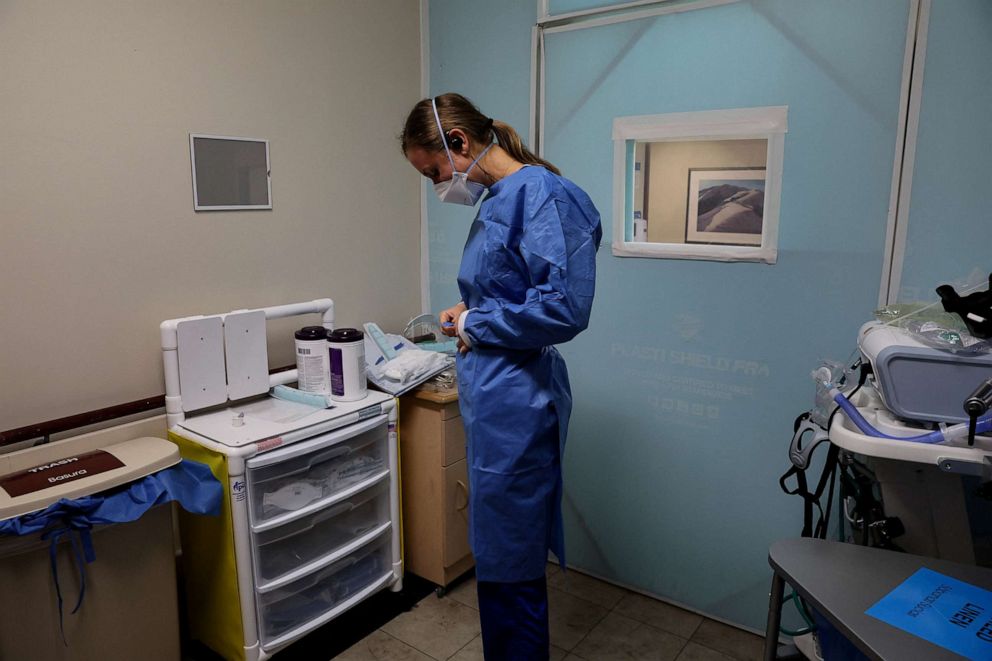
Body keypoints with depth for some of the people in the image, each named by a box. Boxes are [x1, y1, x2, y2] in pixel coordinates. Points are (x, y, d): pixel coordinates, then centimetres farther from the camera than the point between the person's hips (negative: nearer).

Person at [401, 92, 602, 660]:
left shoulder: (542, 194, -17)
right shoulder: (497, 200, 12)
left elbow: (565, 307, -24)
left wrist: (477, 324, -12)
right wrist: (470, 311, 5)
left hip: (516, 404, -10)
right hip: (492, 400, 10)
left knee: (509, 566, 6)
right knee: (501, 554, 23)